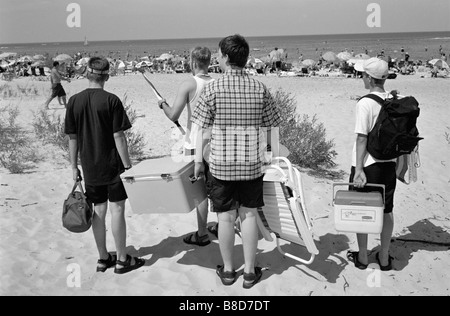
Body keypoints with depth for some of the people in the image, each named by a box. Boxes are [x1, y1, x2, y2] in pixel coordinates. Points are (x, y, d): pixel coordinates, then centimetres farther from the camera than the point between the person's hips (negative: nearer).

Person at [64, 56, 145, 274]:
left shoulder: (74, 101, -1)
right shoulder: (111, 100, -13)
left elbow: (72, 138, 3)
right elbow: (118, 136, -14)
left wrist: (74, 166, 11)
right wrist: (128, 165, -7)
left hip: (90, 168, 4)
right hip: (112, 166, -4)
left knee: (98, 210, 13)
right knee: (117, 210, 5)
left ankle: (103, 259, 23)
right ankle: (122, 260, 13)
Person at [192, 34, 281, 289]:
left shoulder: (213, 89, -8)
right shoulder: (260, 89, -2)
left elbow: (202, 129, -6)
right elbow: (272, 125, 2)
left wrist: (199, 160, 4)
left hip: (220, 164, -1)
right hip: (252, 163, 2)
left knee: (226, 217, 9)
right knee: (249, 215, 10)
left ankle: (228, 270, 22)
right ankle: (250, 272, 19)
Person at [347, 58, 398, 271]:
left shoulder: (365, 103, -17)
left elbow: (362, 138, -18)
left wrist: (359, 170, -16)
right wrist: (399, 162, 19)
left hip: (367, 165, -5)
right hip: (388, 164, 6)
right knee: (386, 211, 14)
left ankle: (362, 257, 22)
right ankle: (384, 258, 25)